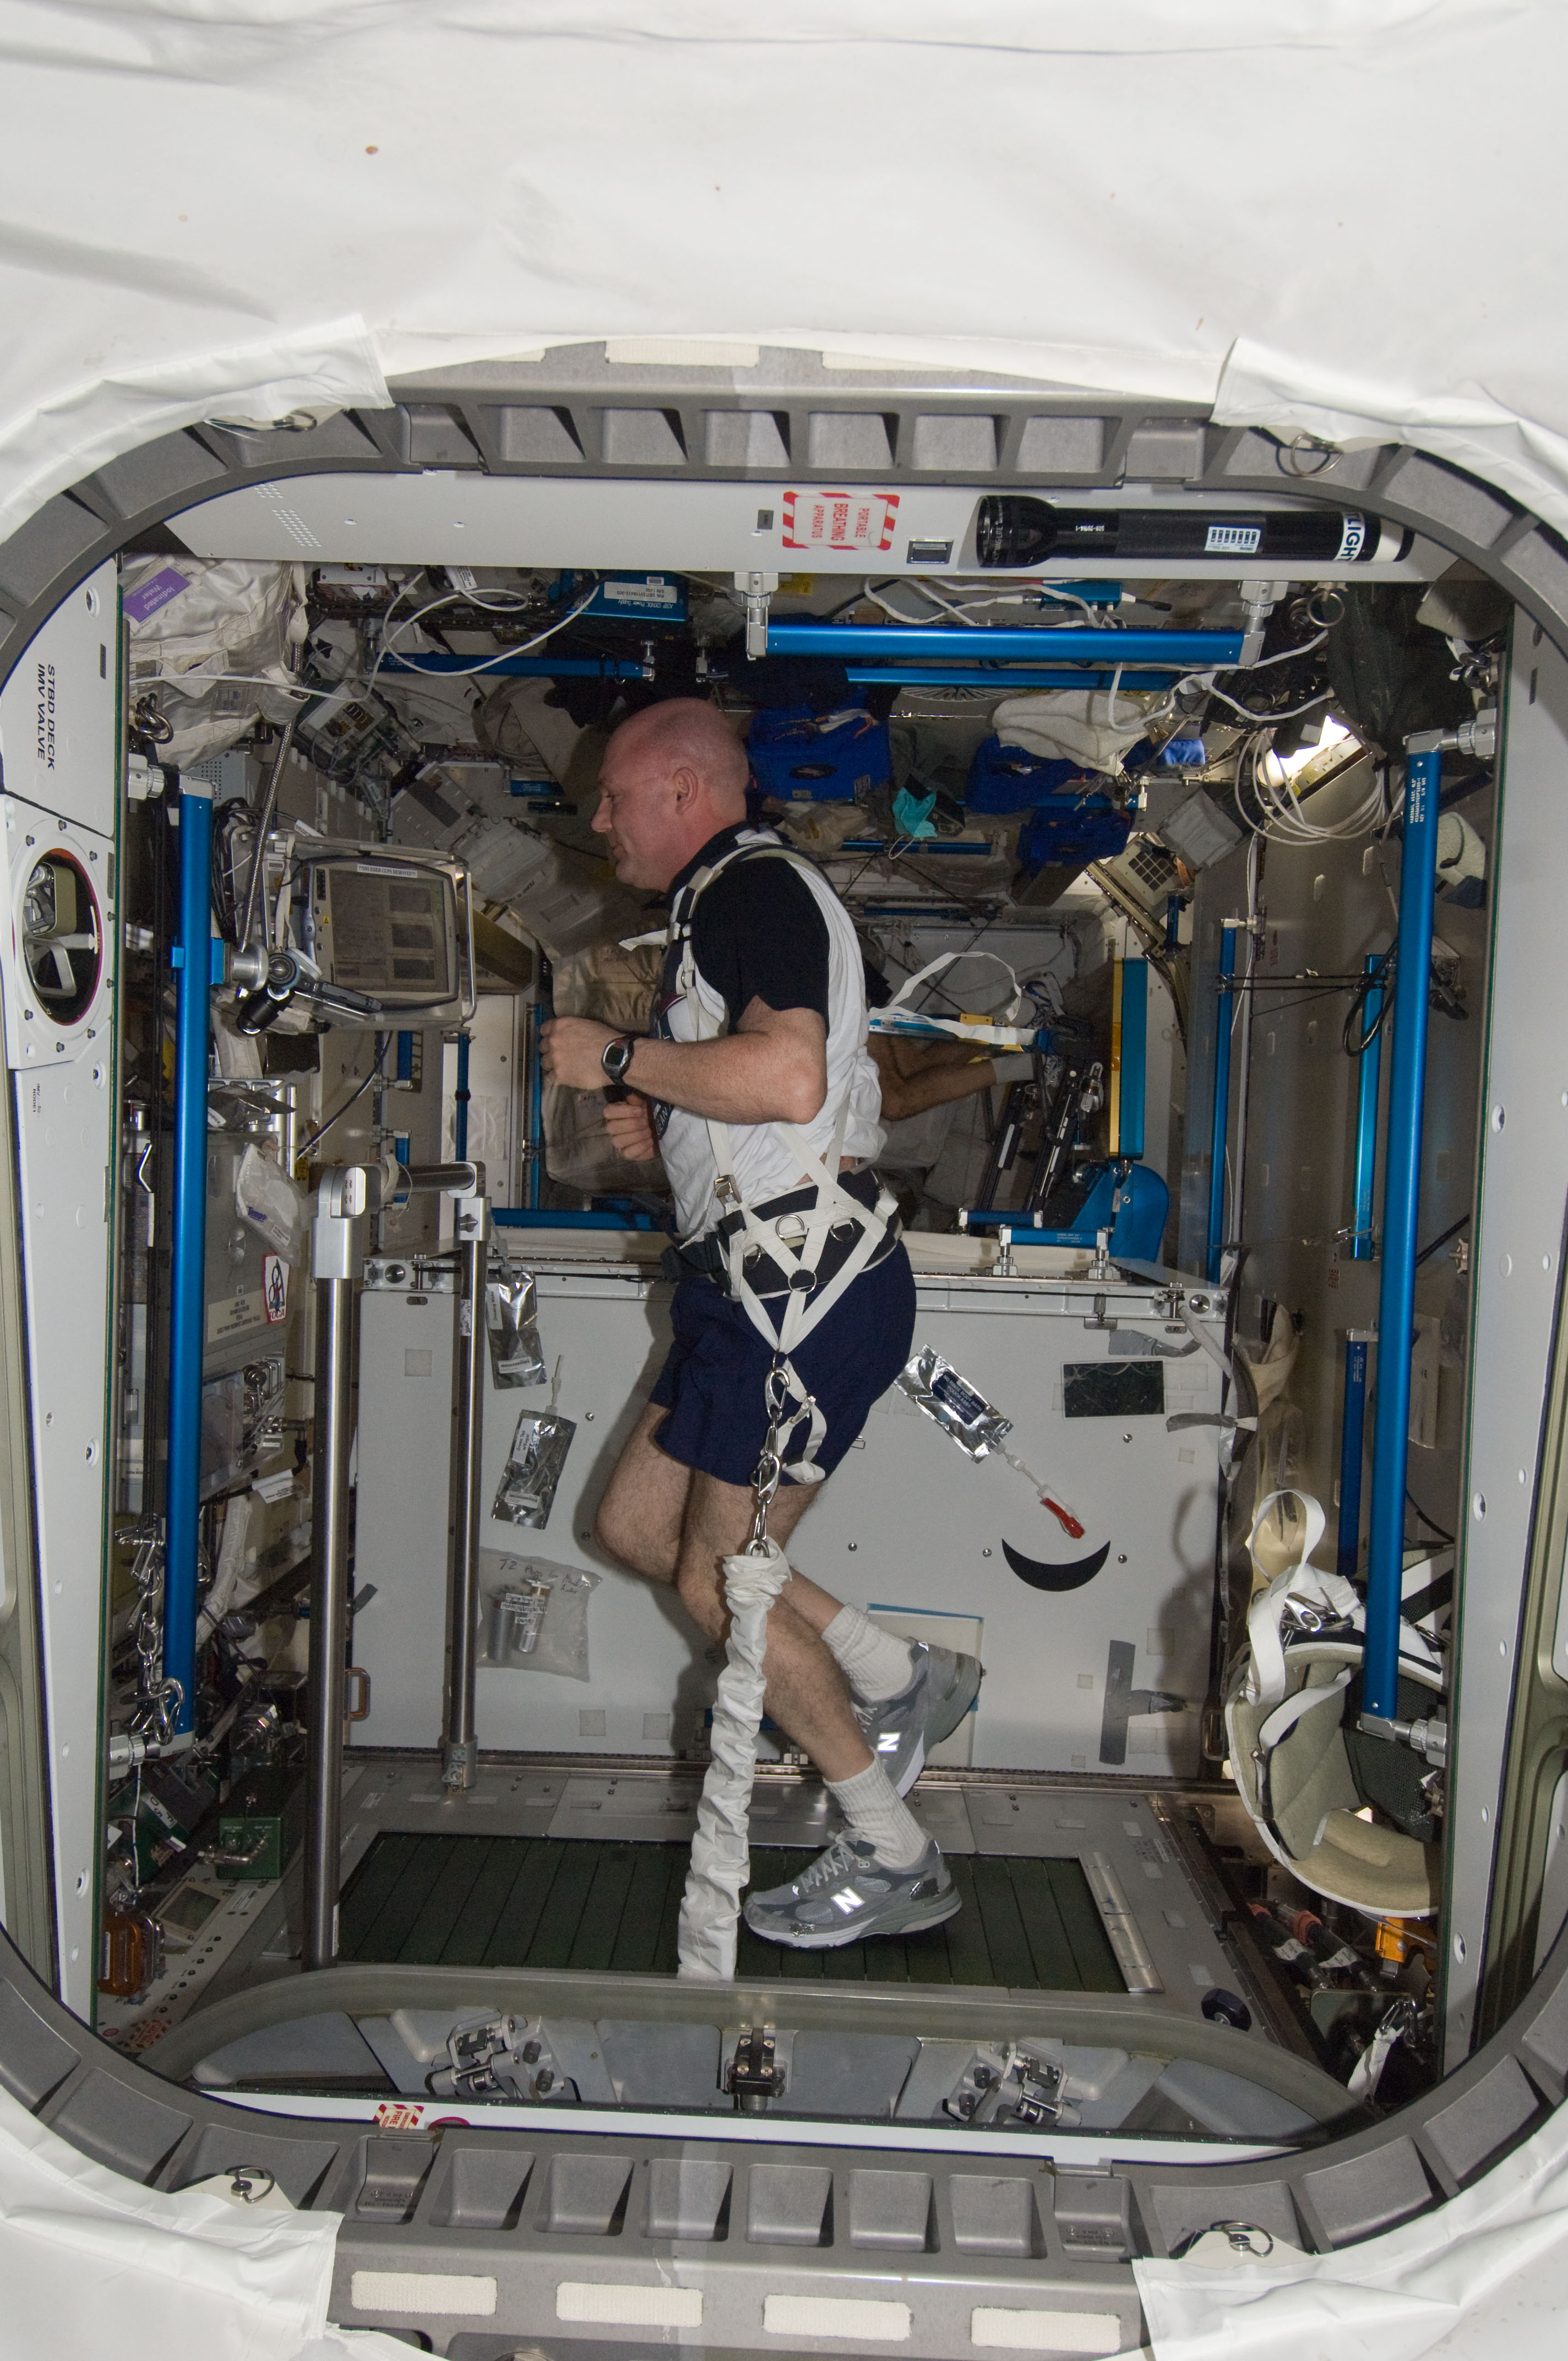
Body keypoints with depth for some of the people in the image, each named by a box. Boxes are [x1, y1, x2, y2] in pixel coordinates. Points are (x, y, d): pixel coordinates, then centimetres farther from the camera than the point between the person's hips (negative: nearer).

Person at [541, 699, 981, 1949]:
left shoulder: (756, 885, -11)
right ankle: (898, 1677, 21)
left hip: (805, 1282, -11)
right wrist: (661, 1127, 14)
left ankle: (894, 1860, 11)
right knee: (637, 1523, 13)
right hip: (759, 1281, 11)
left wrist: (620, 1059, -16)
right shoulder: (723, 902, 23)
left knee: (721, 1580, -4)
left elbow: (789, 1077, -28)